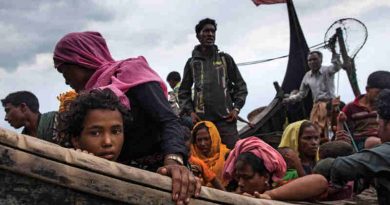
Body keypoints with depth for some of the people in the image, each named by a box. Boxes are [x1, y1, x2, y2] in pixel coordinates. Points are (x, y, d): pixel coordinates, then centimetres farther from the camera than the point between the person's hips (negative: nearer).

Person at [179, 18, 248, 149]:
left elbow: (240, 85, 15)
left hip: (226, 118, 0)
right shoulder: (192, 63, 13)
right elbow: (184, 91, 16)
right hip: (201, 119, 0)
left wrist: (237, 108, 2)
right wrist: (190, 111, 2)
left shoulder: (225, 58, 15)